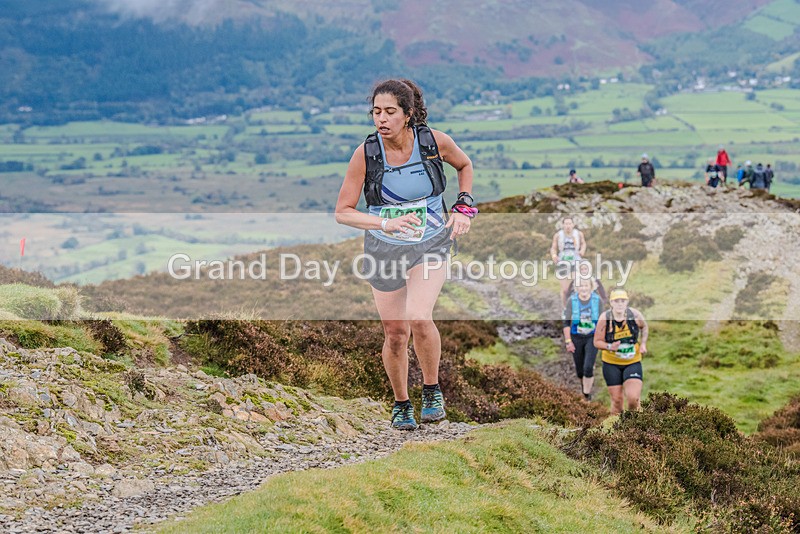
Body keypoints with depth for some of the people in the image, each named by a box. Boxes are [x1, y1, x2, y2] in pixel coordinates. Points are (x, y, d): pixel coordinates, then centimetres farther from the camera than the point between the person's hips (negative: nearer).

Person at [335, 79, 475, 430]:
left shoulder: (435, 141, -13)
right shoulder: (365, 153, -15)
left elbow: (465, 166, 10)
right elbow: (343, 212, -12)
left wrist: (464, 207, -1)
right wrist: (386, 223, -26)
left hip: (431, 246, -1)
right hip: (384, 250, 1)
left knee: (419, 318, -23)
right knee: (395, 334, 5)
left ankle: (432, 389, 3)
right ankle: (401, 404, 31)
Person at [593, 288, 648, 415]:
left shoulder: (635, 315, -9)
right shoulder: (605, 319, -13)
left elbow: (644, 327, 14)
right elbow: (597, 341, -7)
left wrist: (643, 343, 2)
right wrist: (609, 346, -27)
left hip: (633, 363, 0)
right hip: (611, 364, 0)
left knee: (633, 398, -17)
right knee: (616, 400, 2)